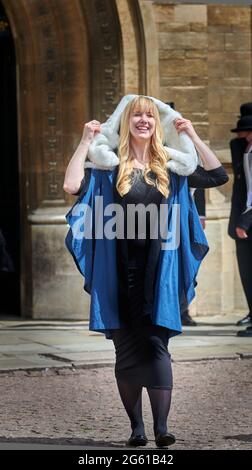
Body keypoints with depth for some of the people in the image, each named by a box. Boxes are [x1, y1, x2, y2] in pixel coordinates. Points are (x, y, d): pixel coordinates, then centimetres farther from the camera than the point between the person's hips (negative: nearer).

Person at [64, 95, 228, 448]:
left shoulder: (170, 165, 8)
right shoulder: (109, 164, 2)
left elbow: (219, 177, 5)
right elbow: (72, 186, -13)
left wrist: (193, 137, 3)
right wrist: (85, 141, -7)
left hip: (158, 270, 1)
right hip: (120, 271, -1)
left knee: (156, 344, -6)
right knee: (126, 348, 4)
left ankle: (161, 427, -9)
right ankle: (136, 427, 12)